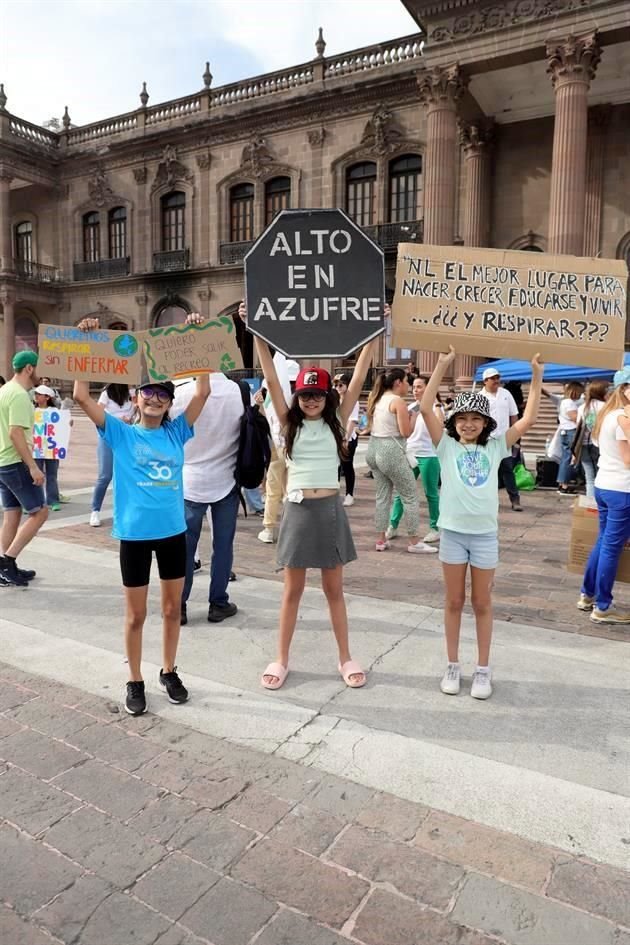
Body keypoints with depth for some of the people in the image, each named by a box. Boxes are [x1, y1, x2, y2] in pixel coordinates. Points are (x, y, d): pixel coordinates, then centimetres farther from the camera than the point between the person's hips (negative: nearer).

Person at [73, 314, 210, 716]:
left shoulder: (176, 432, 2)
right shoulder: (120, 432, -3)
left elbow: (204, 391, -4)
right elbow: (82, 396, -12)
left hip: (173, 531, 2)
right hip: (135, 534, -2)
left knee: (172, 609, 15)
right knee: (136, 615, 10)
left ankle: (169, 672, 34)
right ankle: (135, 682, 28)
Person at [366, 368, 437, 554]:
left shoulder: (377, 399, 13)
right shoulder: (398, 401, -12)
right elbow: (406, 432, -14)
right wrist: (415, 413, 1)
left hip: (374, 448, 8)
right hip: (391, 451, -8)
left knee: (382, 496, 14)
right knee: (410, 497, 3)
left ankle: (380, 540, 17)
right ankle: (414, 542, 8)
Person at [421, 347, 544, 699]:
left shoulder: (495, 448, 3)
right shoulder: (447, 445, -1)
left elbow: (529, 420, -1)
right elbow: (426, 408, -11)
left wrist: (537, 375, -4)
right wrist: (443, 365, -14)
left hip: (485, 534, 1)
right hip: (453, 533, -1)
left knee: (482, 603, 11)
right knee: (454, 601, 11)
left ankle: (483, 669, 23)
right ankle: (453, 666, 24)